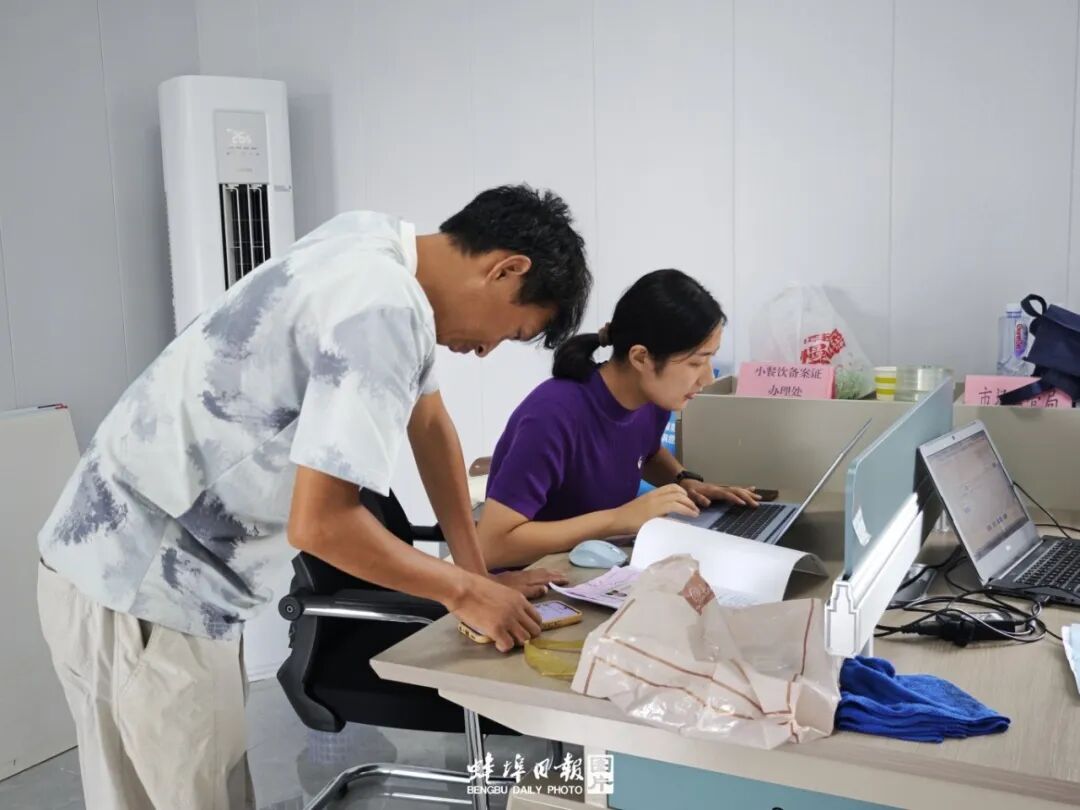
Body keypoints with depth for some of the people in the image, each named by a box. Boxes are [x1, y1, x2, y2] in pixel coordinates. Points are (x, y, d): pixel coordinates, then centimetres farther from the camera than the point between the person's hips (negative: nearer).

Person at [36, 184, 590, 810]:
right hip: (143, 589, -9)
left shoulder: (379, 247, 3)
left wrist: (477, 573, 12)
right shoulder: (382, 308, -26)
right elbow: (319, 523, -28)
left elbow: (430, 421, 12)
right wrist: (463, 591, -13)